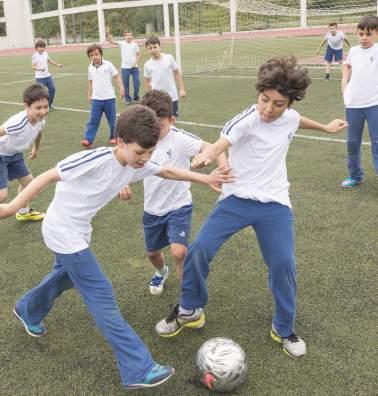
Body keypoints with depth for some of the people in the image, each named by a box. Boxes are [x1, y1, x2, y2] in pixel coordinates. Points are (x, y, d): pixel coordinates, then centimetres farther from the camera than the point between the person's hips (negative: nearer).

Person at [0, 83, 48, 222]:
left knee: (28, 181, 21)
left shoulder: (40, 120, -13)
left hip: (14, 154, 8)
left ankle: (23, 212, 45)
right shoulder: (19, 123, -40)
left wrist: (35, 149, 26)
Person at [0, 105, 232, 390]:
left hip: (78, 233, 9)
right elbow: (49, 176, -24)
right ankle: (139, 370, -6)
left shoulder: (137, 165, -7)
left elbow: (168, 172, 8)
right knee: (102, 296, -10)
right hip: (63, 233, -8)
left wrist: (206, 178, 7)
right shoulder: (96, 160, -30)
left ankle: (28, 311, 60)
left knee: (65, 278, 30)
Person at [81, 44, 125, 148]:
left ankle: (113, 137, 26)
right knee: (93, 120, -3)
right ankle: (88, 139, -5)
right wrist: (89, 94, 16)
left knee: (112, 120, 9)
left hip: (109, 97, -2)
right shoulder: (90, 68, 5)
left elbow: (116, 76, -3)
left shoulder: (108, 64, -7)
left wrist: (121, 89, -11)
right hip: (96, 98, 2)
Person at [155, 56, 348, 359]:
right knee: (199, 249, -12)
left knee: (284, 264, -7)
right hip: (237, 198, -3)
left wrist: (325, 127, 44)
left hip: (275, 203, 3)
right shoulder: (247, 120, -17)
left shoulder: (290, 118, 0)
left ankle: (284, 330, 18)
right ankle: (190, 310, 15)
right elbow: (219, 145, -34)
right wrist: (205, 157, -58)